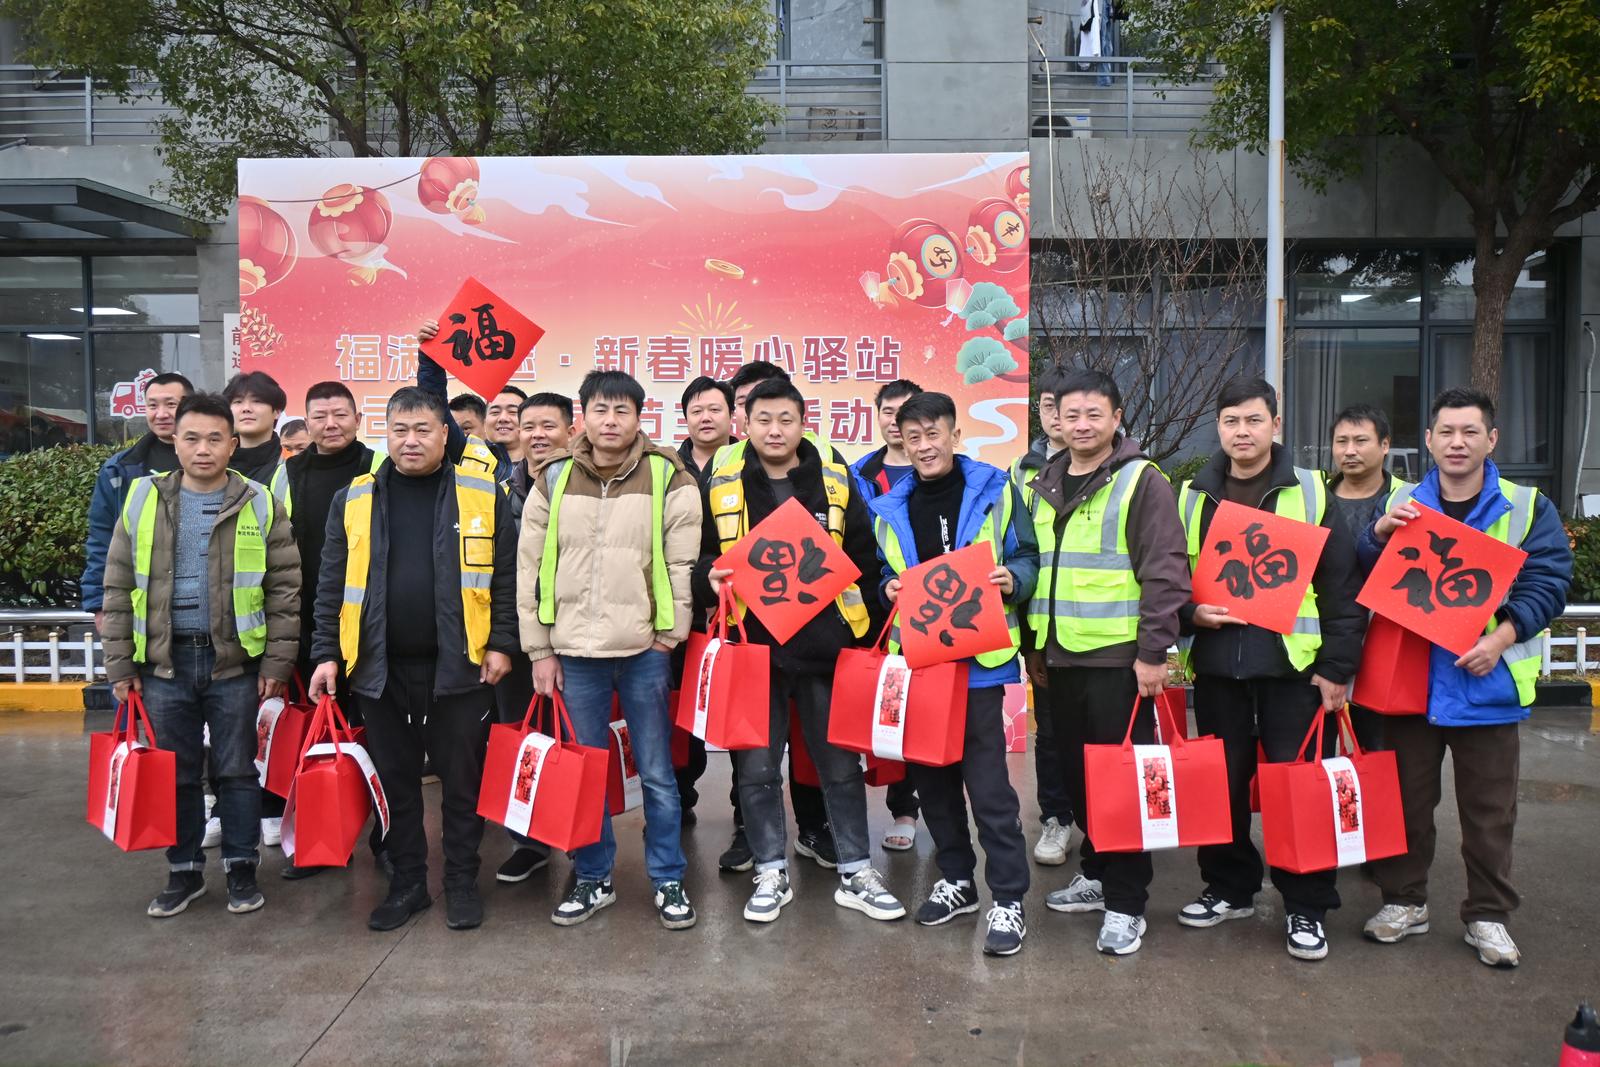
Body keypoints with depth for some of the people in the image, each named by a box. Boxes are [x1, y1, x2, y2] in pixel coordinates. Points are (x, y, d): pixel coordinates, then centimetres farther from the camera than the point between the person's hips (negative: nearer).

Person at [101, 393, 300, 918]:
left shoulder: (260, 504, -2)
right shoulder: (142, 500, 3)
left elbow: (285, 589, -2)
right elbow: (118, 589, 5)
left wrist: (277, 662, -5)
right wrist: (120, 664, 2)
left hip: (235, 661, -2)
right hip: (164, 660, 2)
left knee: (237, 770, 8)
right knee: (175, 774, 11)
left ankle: (241, 869, 23)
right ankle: (183, 871, 27)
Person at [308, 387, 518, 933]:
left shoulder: (485, 497, 0)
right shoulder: (353, 500, 6)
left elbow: (506, 577, 0)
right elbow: (332, 586, 6)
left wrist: (501, 643, -7)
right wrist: (327, 654, -1)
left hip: (459, 666, -2)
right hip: (379, 667, 2)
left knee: (462, 779, 7)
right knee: (395, 782, 12)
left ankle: (462, 882, 22)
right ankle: (406, 882, 26)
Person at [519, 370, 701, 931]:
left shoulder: (670, 480, -3)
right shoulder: (553, 480, 3)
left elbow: (682, 567, -3)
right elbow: (531, 569, 5)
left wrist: (669, 637, -6)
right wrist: (540, 649, 3)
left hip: (644, 651, -2)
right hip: (574, 652, 2)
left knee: (657, 773, 9)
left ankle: (668, 881, 23)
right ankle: (592, 878, 29)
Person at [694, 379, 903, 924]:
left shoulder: (837, 484, 4)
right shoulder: (720, 488, 3)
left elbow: (864, 557, 8)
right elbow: (697, 561, 7)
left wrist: (838, 577, -7)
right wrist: (710, 578, -13)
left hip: (826, 644, 0)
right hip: (752, 645, 0)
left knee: (840, 764, 10)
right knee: (757, 768, 8)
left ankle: (856, 873, 24)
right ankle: (771, 874, 24)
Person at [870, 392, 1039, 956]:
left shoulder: (995, 491, 0)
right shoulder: (889, 508, 10)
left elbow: (1026, 558, 3)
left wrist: (1012, 580, -17)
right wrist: (889, 587, -4)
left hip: (978, 659, -4)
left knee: (987, 783, -4)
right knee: (930, 774, 13)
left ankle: (1008, 900, 8)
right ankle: (957, 878, 31)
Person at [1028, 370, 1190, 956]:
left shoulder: (1142, 481, -7)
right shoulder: (1043, 485, 13)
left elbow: (1165, 573, -12)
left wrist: (1153, 651, -15)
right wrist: (1034, 642, 17)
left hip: (1117, 657, -6)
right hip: (1059, 655, 6)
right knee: (1075, 772, 15)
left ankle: (1125, 903, 12)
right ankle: (1097, 871, 33)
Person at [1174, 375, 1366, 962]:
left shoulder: (1311, 493, 0)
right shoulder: (1192, 497, 8)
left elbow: (1342, 588, -1)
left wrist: (1337, 666, -5)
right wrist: (1190, 612, -7)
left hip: (1293, 666, -3)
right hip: (1216, 666, 3)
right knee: (1221, 785, 11)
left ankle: (1306, 906, 16)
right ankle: (1229, 888, 28)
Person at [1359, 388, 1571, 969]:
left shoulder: (1527, 508, 1)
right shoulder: (1402, 506, 7)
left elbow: (1547, 584, -5)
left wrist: (1502, 636, -20)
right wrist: (1379, 535, -18)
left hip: (1487, 682, -1)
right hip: (1411, 679, 2)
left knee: (1489, 810, 9)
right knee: (1408, 800, 11)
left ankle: (1488, 915, 24)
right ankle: (1404, 900, 26)